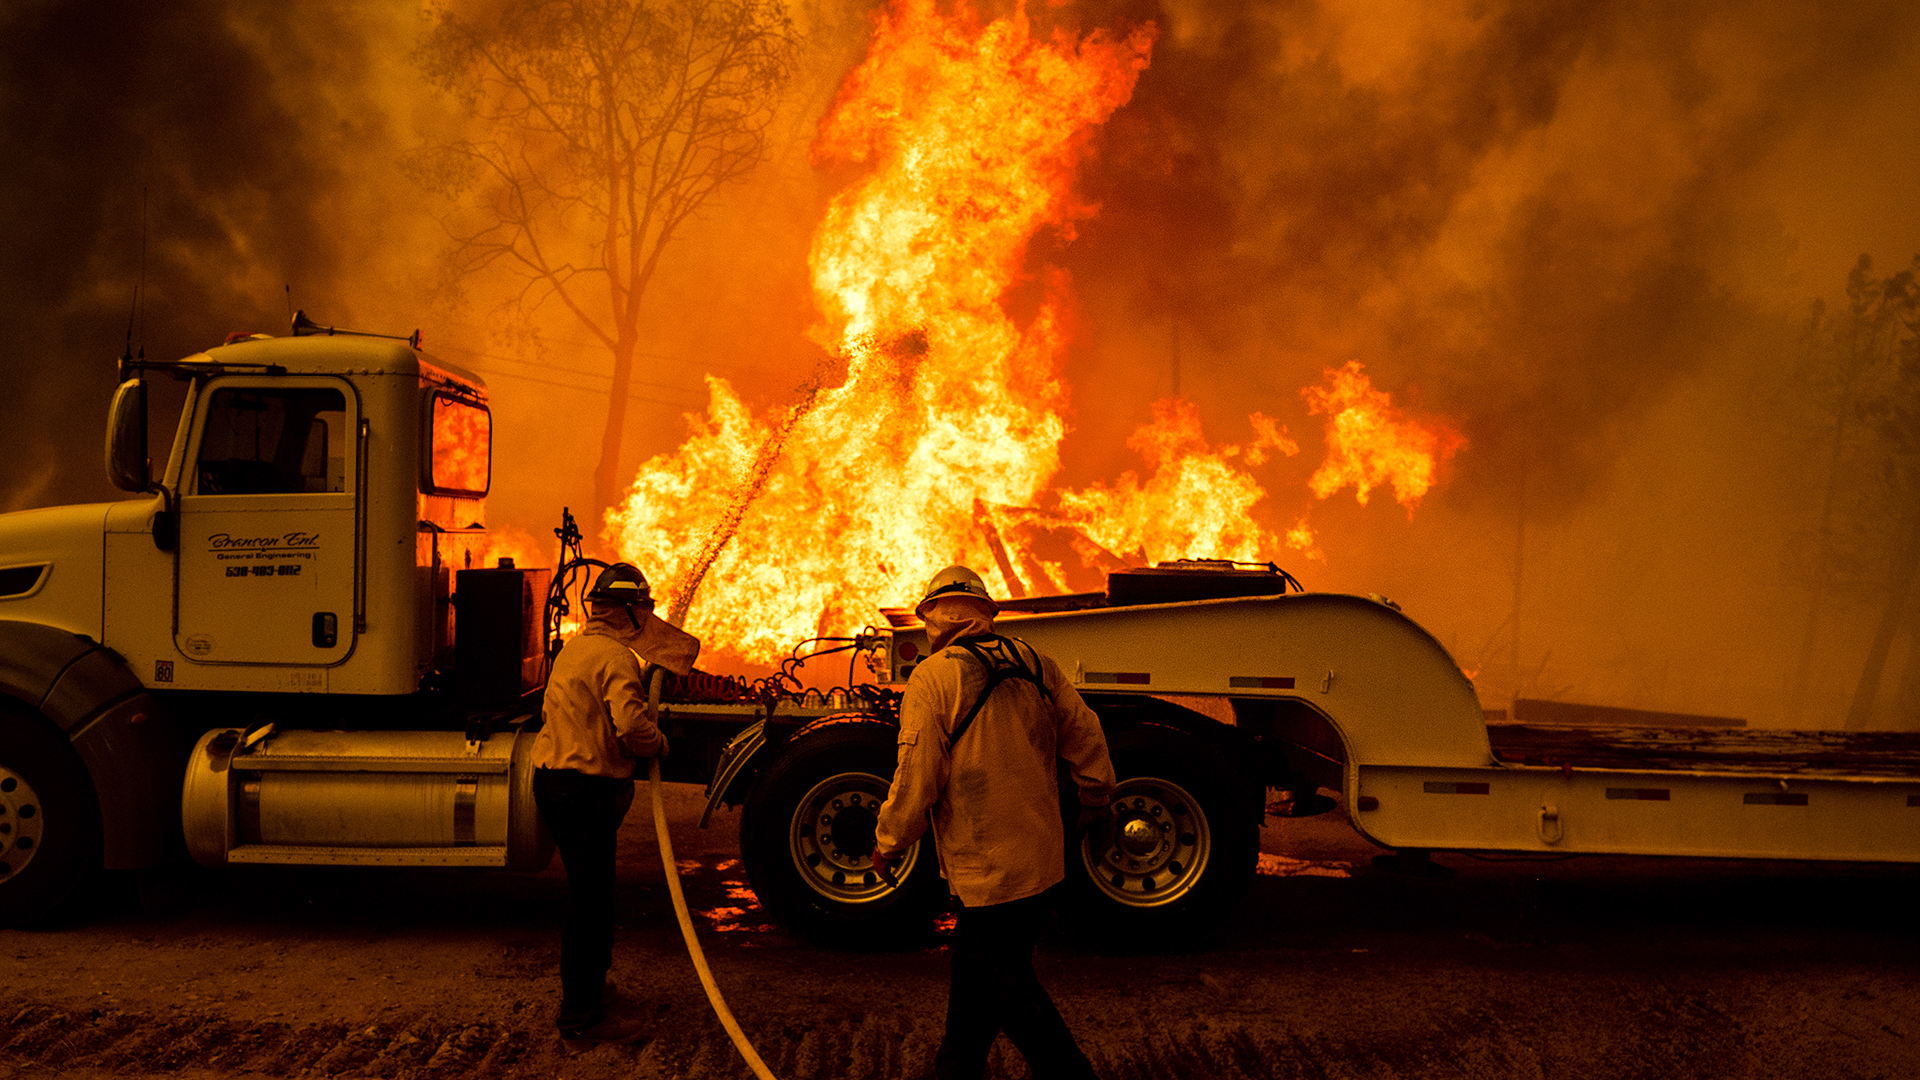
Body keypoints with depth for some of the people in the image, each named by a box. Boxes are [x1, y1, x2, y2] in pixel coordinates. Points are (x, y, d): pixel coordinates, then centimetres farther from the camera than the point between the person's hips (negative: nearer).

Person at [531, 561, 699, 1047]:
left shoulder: (576, 646, 14)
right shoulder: (616, 657, -17)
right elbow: (632, 725, -28)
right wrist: (660, 744, -7)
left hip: (554, 777, 10)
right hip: (587, 788, -10)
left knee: (589, 892, 23)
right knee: (590, 901, -3)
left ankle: (583, 985, 37)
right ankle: (581, 1016, 2)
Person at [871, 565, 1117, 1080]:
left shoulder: (932, 679, -14)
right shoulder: (1035, 662, 3)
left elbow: (916, 778, -14)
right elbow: (1086, 737, 9)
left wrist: (888, 844, 1)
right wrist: (1097, 800, 26)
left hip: (986, 866, -7)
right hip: (1040, 856, 7)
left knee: (1003, 984, 5)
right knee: (975, 972, 20)